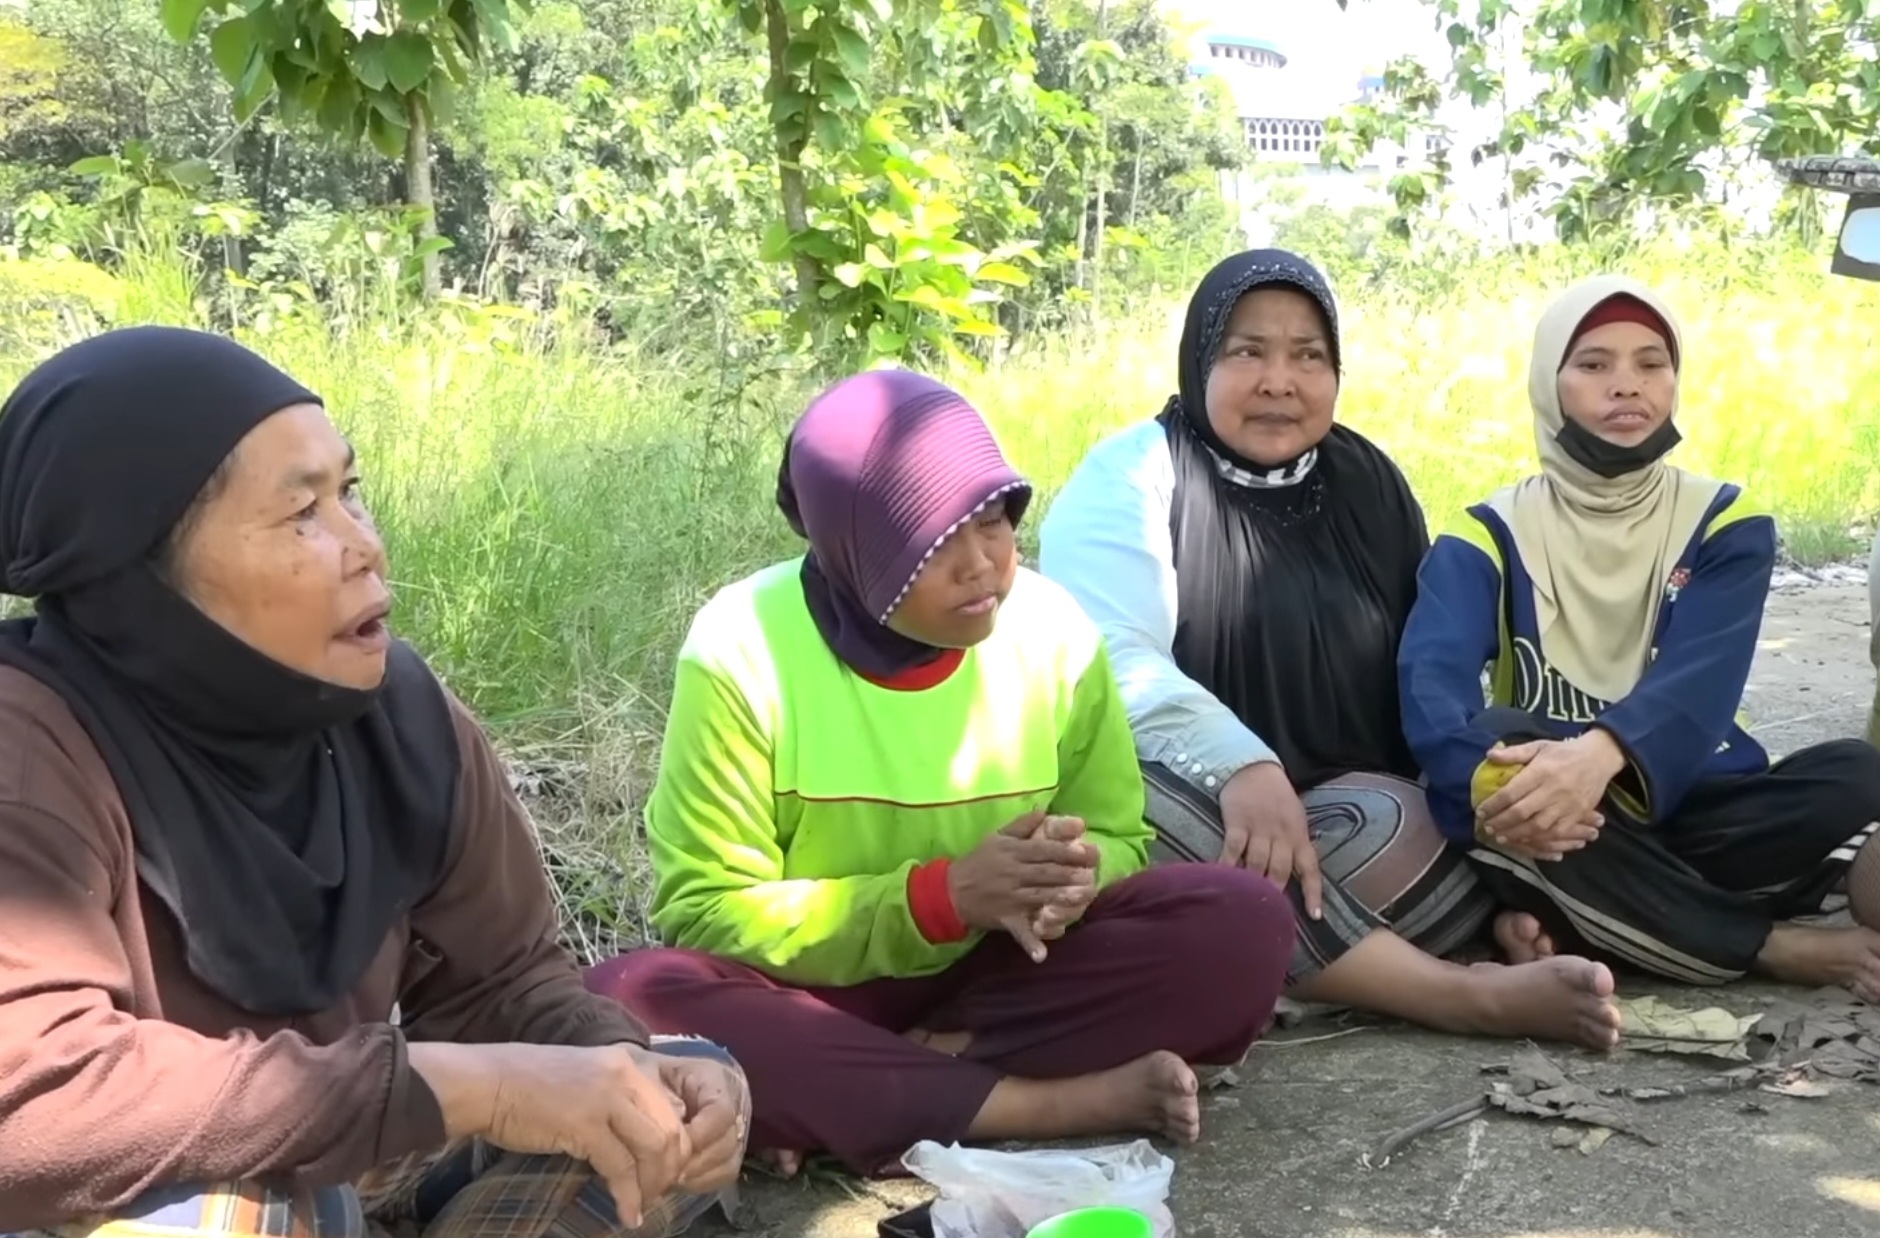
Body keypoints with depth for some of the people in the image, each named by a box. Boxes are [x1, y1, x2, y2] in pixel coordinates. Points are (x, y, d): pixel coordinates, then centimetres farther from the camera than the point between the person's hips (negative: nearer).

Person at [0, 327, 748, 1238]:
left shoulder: (398, 705, -11)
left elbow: (497, 974, 0)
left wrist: (630, 1072, -23)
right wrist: (454, 1083, -40)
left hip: (337, 1157, 6)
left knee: (681, 1107, -2)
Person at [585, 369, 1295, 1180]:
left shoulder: (1052, 630, -8)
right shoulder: (744, 650, -17)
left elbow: (1118, 836, 4)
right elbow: (705, 915, -15)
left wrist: (1075, 875, -22)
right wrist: (943, 894, -26)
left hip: (994, 971, 3)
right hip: (816, 989, -2)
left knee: (1244, 924, -21)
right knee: (632, 1001, -34)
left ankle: (837, 1103, -22)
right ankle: (1062, 1102, -27)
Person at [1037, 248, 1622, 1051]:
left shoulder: (1369, 482, 11)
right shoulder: (1130, 473, -5)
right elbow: (1109, 658, -21)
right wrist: (1240, 766, -38)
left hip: (1337, 810, 4)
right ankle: (1461, 994, -41)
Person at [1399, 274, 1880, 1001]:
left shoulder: (1727, 524, 3)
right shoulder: (1489, 534, 1)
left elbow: (1700, 680, -16)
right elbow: (1432, 678, -18)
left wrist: (1602, 755, -40)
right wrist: (1488, 779, -42)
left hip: (1688, 811, 1)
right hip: (1562, 831, -1)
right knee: (1494, 765, -35)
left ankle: (1563, 916, -30)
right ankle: (1789, 950, -26)